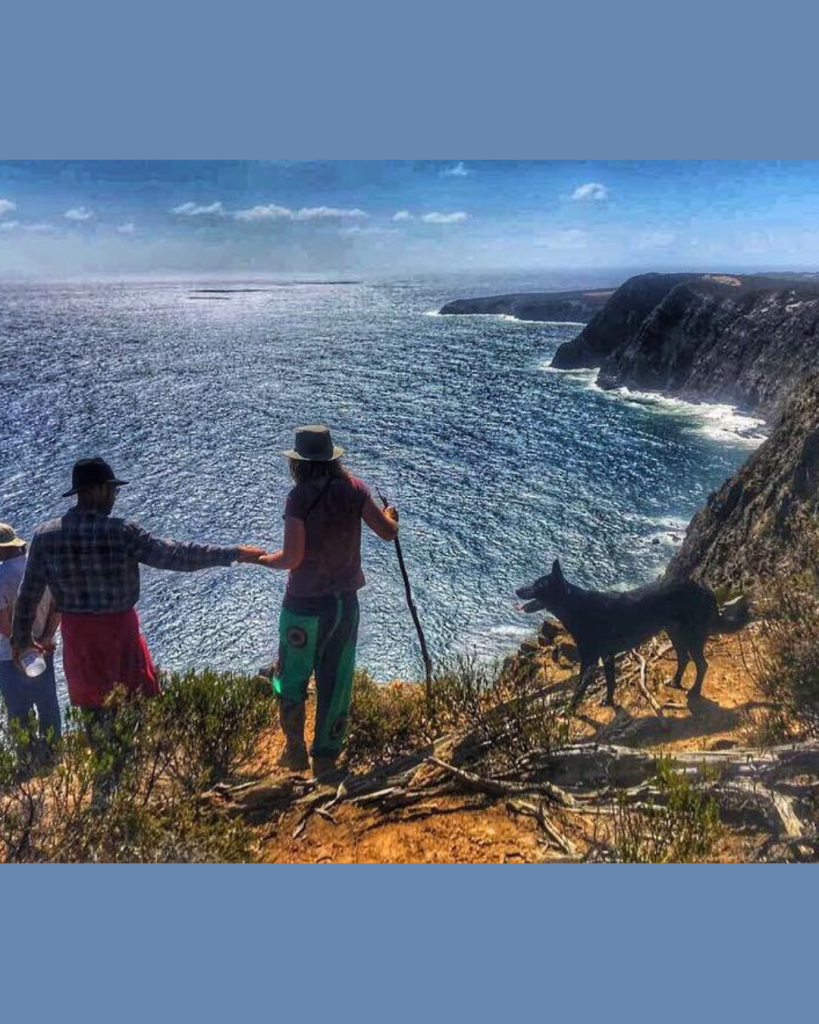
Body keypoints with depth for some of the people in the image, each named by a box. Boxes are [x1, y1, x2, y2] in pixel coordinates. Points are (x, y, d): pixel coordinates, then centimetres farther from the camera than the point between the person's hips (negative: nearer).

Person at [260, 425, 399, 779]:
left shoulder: (299, 497, -17)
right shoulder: (354, 489, -5)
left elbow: (292, 558, -20)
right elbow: (388, 532, -3)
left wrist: (261, 559, -1)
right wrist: (391, 517, 19)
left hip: (305, 605, -4)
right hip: (345, 602, 4)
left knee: (292, 677, 18)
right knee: (336, 681, 13)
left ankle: (295, 750, 25)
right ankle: (326, 759, 23)